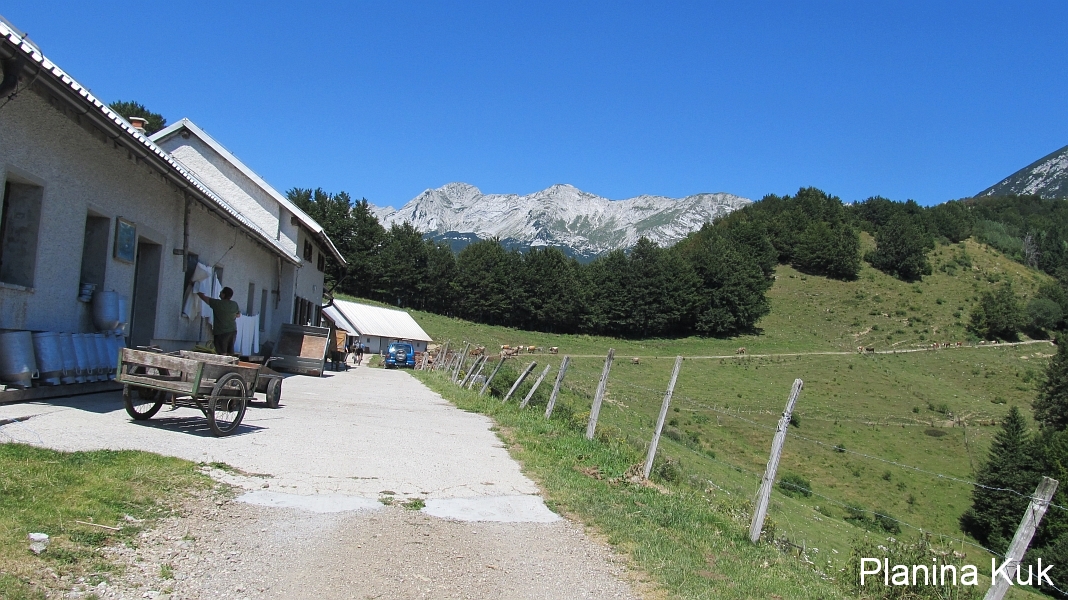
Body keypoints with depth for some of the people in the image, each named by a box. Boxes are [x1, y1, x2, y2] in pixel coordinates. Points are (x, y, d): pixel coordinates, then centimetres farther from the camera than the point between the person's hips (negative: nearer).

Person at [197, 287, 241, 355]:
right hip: (233, 331, 5)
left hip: (221, 332, -5)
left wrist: (198, 292, 15)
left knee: (222, 354, -6)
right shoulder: (235, 304, 2)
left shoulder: (217, 303, -12)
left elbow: (203, 297, -1)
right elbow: (238, 315, 19)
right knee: (230, 353, 7)